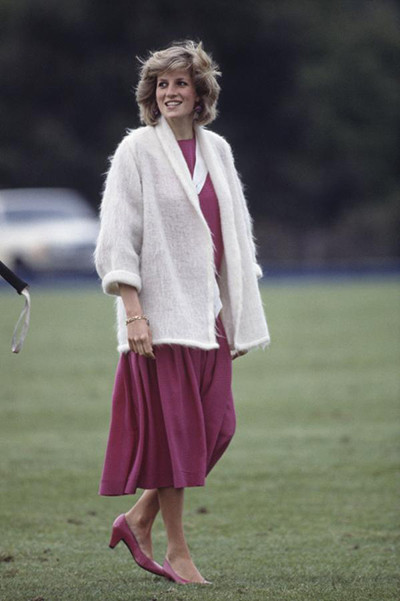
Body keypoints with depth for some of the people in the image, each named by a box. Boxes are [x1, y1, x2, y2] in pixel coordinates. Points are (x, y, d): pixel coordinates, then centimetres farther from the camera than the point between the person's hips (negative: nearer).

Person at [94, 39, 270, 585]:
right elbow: (118, 235, -8)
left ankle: (140, 518, 18)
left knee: (216, 425, 3)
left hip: (209, 308, 6)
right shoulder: (138, 150, -5)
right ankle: (177, 549, 4)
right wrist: (132, 311, -16)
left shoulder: (216, 150, 11)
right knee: (173, 425, -4)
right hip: (161, 308, -6)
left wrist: (241, 315, 12)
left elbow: (235, 232, 16)